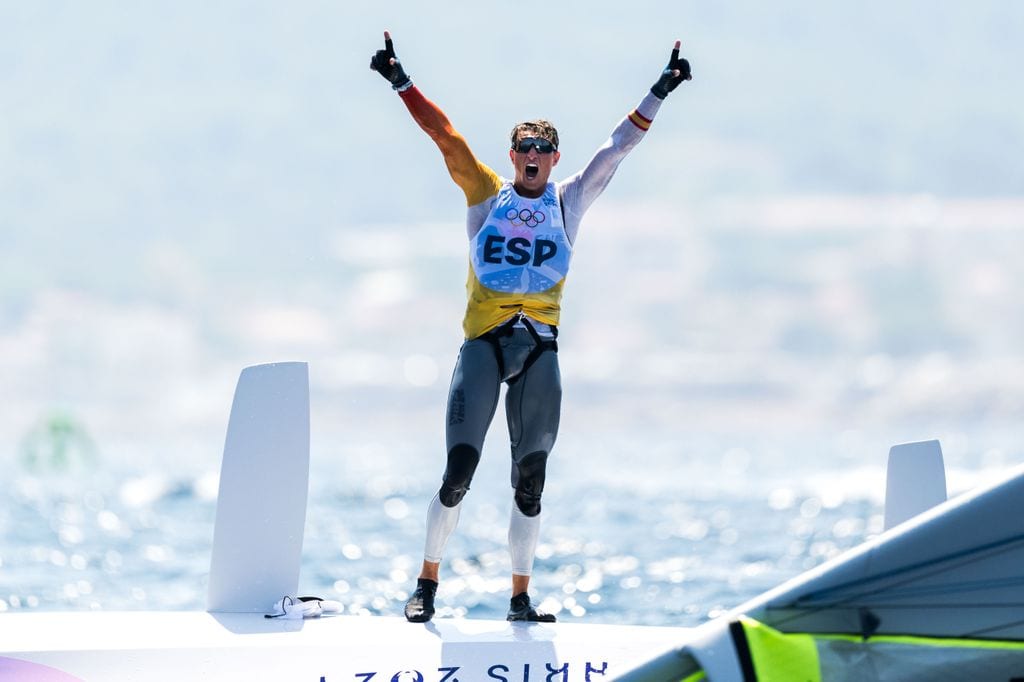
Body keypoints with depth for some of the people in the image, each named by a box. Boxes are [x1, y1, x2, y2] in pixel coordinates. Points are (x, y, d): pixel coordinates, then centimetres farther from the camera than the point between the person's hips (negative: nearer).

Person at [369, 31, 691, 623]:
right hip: (483, 343, -2)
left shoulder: (570, 201, 11)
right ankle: (427, 584, 3)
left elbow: (617, 147, 10)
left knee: (531, 482, 4)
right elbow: (446, 135, 1)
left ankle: (521, 597, 12)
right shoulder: (487, 193, 7)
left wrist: (660, 92, 7)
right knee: (459, 473, -8)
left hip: (540, 350, 2)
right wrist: (401, 83, -4)